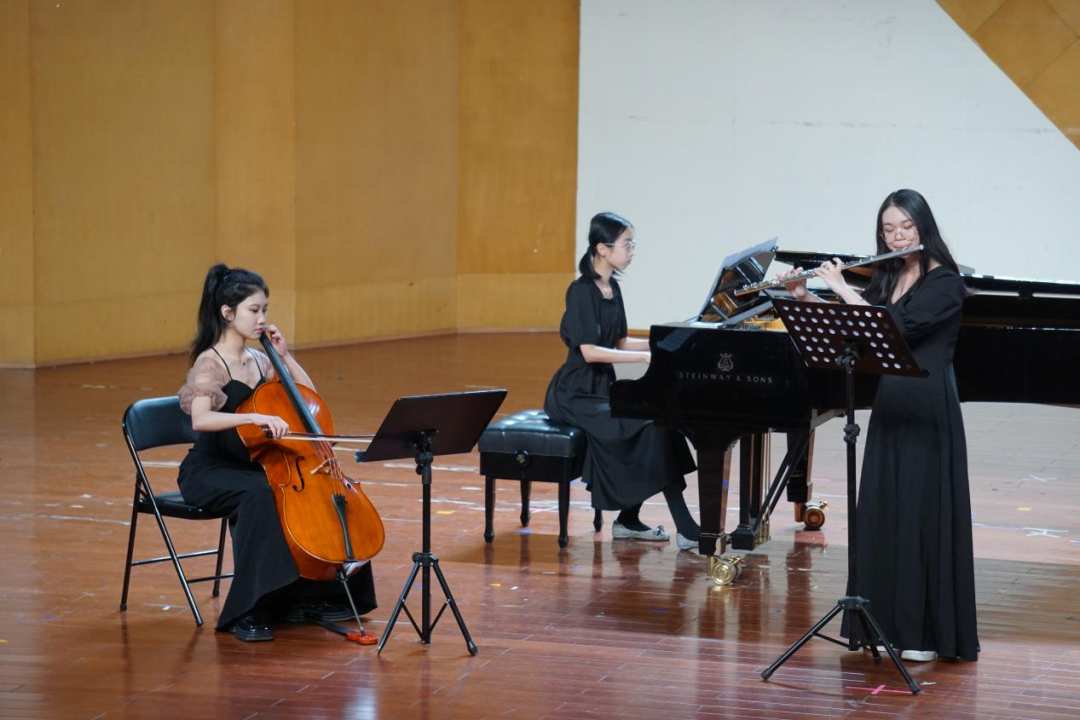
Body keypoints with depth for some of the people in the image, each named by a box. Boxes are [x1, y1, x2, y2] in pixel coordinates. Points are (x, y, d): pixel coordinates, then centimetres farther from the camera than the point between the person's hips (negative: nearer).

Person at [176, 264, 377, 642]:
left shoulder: (260, 361, 9)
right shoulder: (209, 363, -13)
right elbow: (200, 419, -32)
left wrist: (285, 357, 1)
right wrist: (255, 417, -44)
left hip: (251, 466, 7)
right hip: (210, 472, -7)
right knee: (260, 496, -36)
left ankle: (308, 596, -2)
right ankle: (248, 611, -30)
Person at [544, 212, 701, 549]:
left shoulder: (612, 289, 10)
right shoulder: (581, 291, -15)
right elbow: (589, 351, -23)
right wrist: (646, 356, -24)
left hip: (602, 386, 8)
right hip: (577, 393, -8)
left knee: (656, 417, -10)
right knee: (652, 425, -22)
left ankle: (628, 520, -1)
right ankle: (685, 528, -19)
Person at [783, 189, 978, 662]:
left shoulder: (944, 282, -11)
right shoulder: (887, 278, 12)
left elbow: (897, 326, -23)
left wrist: (842, 289, -17)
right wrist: (804, 298, 2)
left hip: (928, 414, -7)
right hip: (888, 410, 7)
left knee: (923, 516, -4)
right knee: (882, 514, 8)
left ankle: (927, 631, 2)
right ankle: (887, 620, 16)